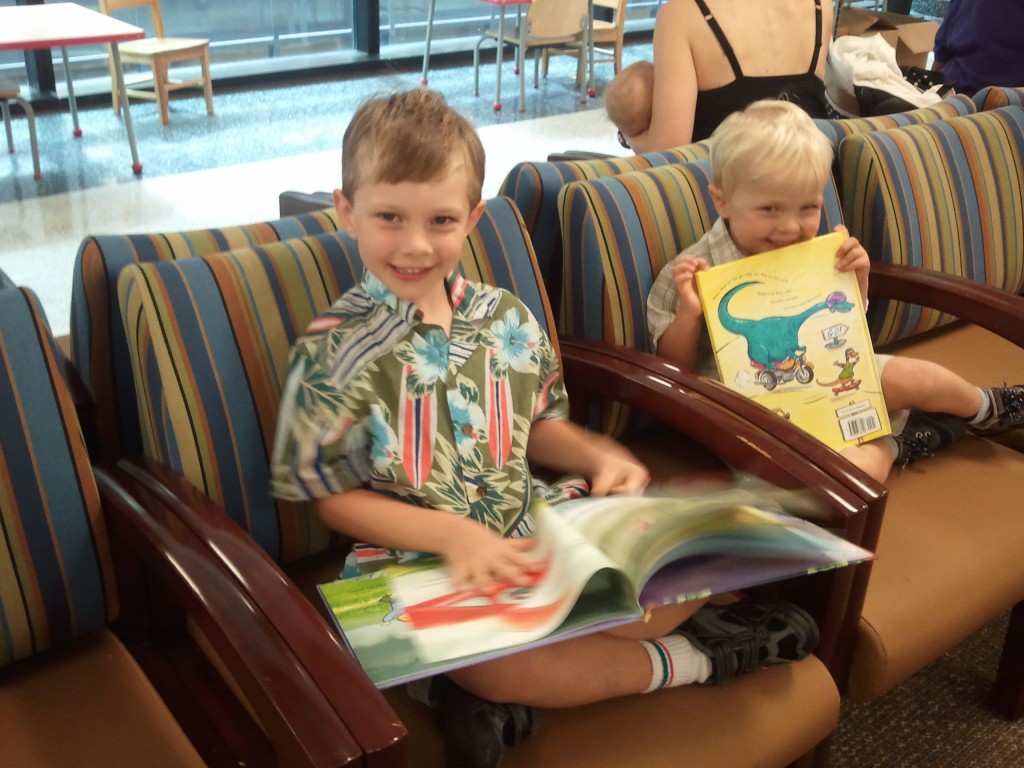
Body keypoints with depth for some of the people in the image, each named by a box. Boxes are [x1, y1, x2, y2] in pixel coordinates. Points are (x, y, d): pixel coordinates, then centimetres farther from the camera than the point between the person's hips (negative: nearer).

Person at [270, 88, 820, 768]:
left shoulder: (506, 318, 3)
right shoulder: (333, 353, -10)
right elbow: (336, 499, -7)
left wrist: (599, 456, -7)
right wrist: (451, 533, -21)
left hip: (533, 534, 5)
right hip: (421, 560, -5)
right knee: (497, 664, -34)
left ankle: (499, 702, -12)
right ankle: (685, 658, -5)